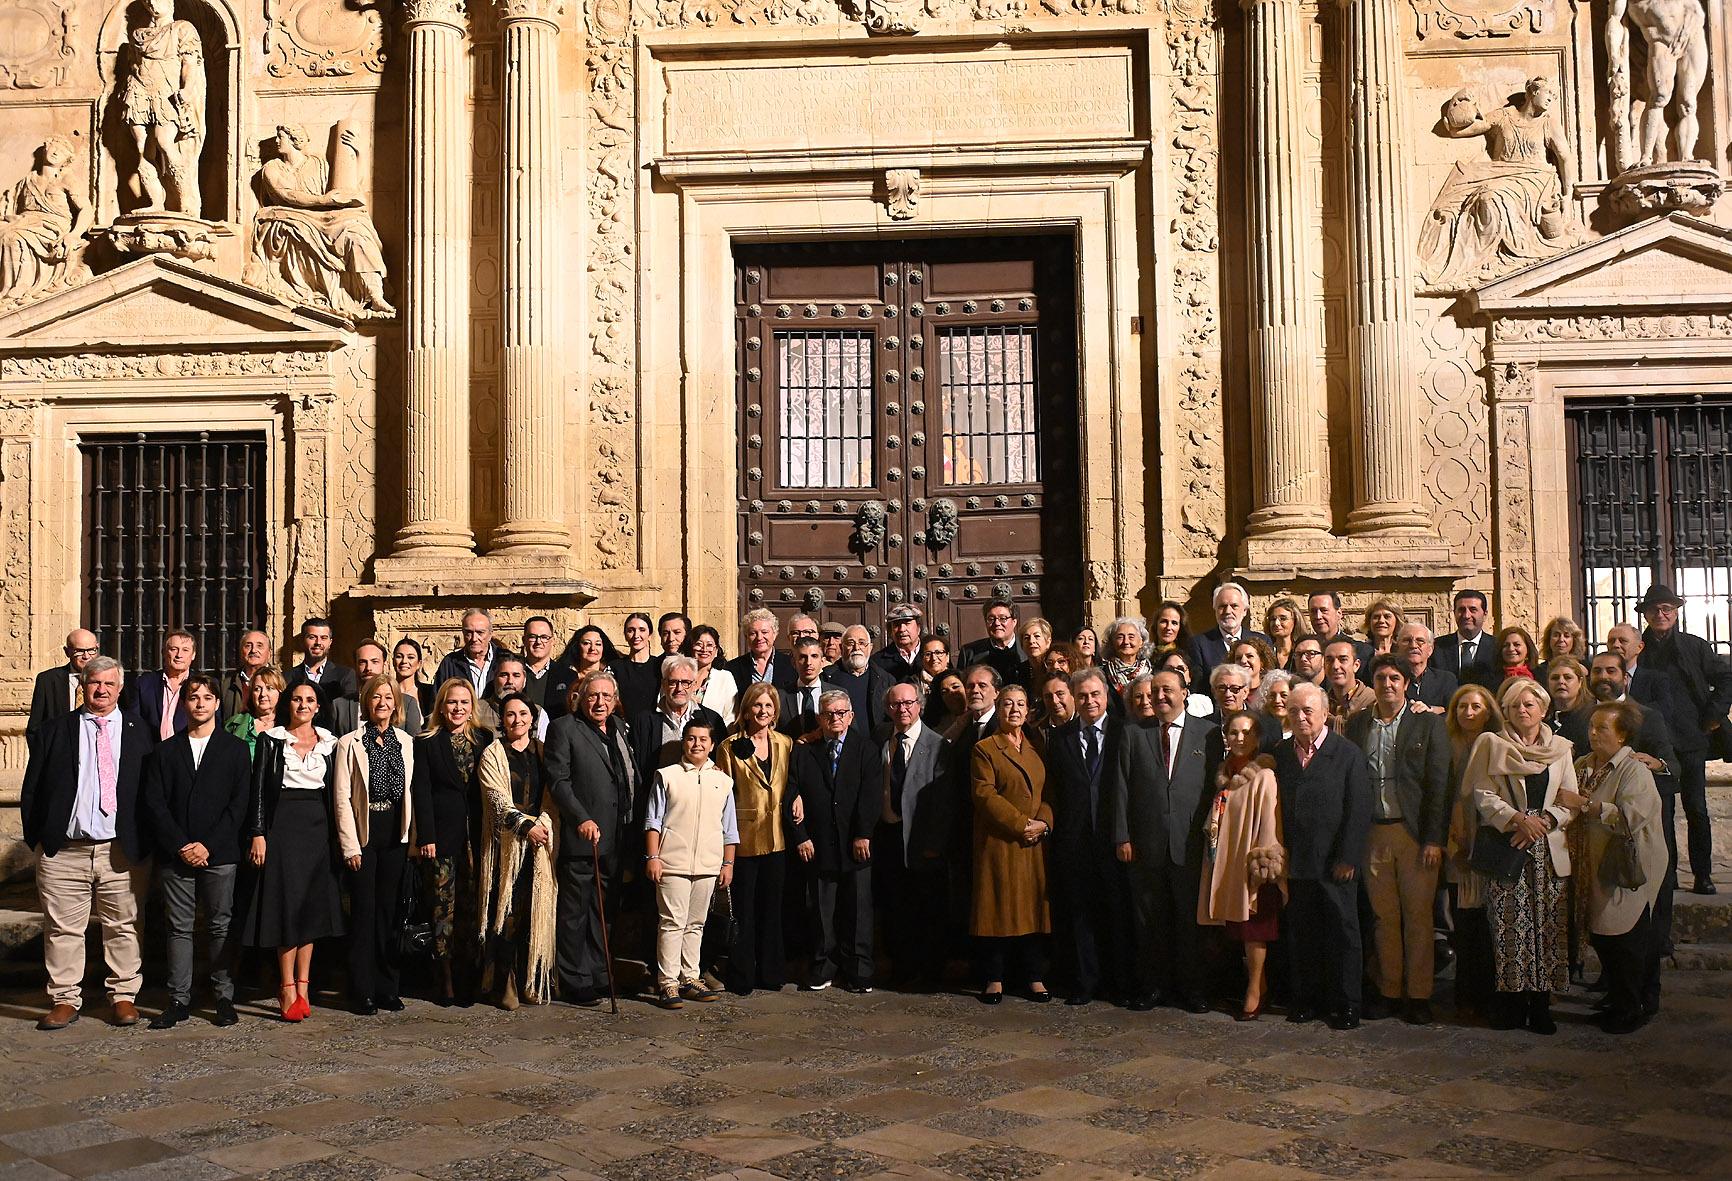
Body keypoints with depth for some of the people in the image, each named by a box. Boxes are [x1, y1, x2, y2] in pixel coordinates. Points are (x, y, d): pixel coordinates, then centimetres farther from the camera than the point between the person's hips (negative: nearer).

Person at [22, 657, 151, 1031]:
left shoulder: (137, 732, 8)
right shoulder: (58, 730, 8)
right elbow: (32, 788, 8)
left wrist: (145, 840, 1)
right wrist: (36, 836, 1)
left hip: (122, 849, 0)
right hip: (63, 849, 0)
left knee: (123, 926, 5)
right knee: (62, 928, 4)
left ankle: (124, 996, 15)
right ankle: (64, 1000, 14)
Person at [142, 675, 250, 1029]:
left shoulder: (236, 749, 6)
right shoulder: (165, 751, 11)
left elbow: (238, 804, -1)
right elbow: (154, 803, 4)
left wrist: (209, 845, -10)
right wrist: (180, 846, -7)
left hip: (219, 854, -2)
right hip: (175, 854, 2)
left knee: (221, 927, 2)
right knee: (179, 928, 5)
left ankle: (224, 997, 9)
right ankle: (179, 1000, 11)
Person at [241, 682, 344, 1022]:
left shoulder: (329, 744, 10)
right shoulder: (270, 740, 3)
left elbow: (335, 792, 11)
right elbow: (258, 789, -1)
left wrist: (336, 836, 5)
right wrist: (258, 834, -9)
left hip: (318, 827, 3)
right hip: (283, 825, -3)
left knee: (313, 906, 3)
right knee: (287, 904, -5)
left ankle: (302, 985, 9)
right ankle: (288, 988, -2)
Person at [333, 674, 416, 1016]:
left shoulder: (407, 742, 8)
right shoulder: (350, 743, -2)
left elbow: (411, 792, 9)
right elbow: (342, 797, -5)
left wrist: (413, 835, 1)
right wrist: (350, 845, -9)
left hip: (396, 836, 3)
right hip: (363, 836, -3)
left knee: (391, 910, 7)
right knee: (364, 911, 0)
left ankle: (388, 987, 15)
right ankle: (362, 991, 8)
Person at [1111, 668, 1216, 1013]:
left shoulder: (1208, 733, 4)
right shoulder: (1134, 734, 7)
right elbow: (1121, 788, 4)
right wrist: (1122, 837, -2)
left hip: (1191, 843, -1)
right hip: (1145, 842, 1)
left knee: (1190, 918, 6)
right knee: (1148, 919, 8)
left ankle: (1190, 987, 19)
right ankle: (1152, 986, 19)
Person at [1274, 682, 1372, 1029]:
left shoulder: (1348, 754, -4)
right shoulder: (1280, 754, 8)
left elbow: (1359, 810, -7)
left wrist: (1348, 858, -11)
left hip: (1335, 864, -3)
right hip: (1295, 863, 3)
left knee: (1342, 933, 5)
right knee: (1300, 935, 9)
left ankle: (1345, 1004, 15)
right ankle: (1305, 999, 21)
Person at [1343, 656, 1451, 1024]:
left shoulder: (1428, 723, 0)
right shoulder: (1357, 724, 8)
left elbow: (1439, 784, -3)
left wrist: (1434, 839, -9)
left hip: (1415, 833, -3)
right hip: (1372, 834, 3)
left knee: (1418, 917, 2)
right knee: (1383, 916, 8)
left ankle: (1418, 995, 11)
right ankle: (1388, 991, 17)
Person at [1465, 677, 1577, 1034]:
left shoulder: (1561, 748, 13)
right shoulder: (1491, 744, 7)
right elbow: (1483, 794, -1)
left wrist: (1542, 821, -10)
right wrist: (1517, 818, -15)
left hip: (1548, 849, 2)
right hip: (1504, 845, -2)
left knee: (1546, 927, -1)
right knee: (1508, 925, -5)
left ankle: (1540, 1006, 6)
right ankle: (1511, 1002, 3)